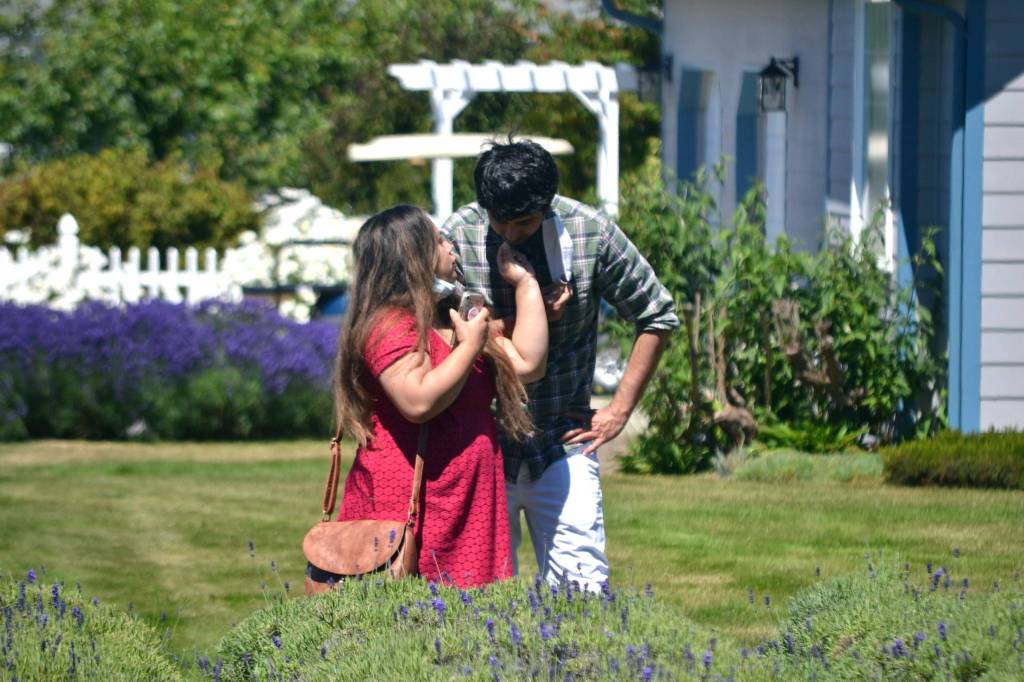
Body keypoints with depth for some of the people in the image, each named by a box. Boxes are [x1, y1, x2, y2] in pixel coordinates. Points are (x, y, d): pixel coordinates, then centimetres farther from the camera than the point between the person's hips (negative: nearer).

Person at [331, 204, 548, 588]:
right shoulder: (390, 326, -10)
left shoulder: (452, 323, 21)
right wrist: (469, 348, -12)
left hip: (466, 512, 9)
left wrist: (525, 283, 20)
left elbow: (526, 364, 18)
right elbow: (419, 402, -22)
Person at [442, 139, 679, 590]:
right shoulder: (457, 236, -9)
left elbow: (657, 316, 5)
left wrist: (620, 410, 2)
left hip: (563, 444, 0)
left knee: (582, 586, -7)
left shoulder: (590, 232, -6)